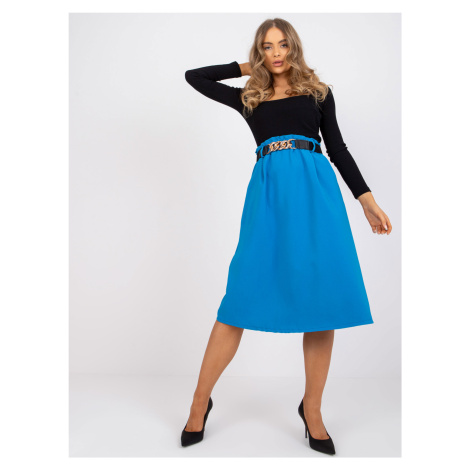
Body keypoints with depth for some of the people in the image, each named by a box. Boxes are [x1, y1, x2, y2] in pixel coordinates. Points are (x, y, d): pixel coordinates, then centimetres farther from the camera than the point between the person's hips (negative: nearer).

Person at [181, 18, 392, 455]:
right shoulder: (248, 97, 20)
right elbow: (194, 76, 25)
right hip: (269, 190, 0)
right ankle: (200, 399, 8)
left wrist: (366, 198, 12)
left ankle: (312, 408, 11)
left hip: (314, 188, 1)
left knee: (322, 296, -3)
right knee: (243, 296, -6)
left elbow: (337, 147, 17)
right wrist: (245, 67, 25)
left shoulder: (317, 91, 18)